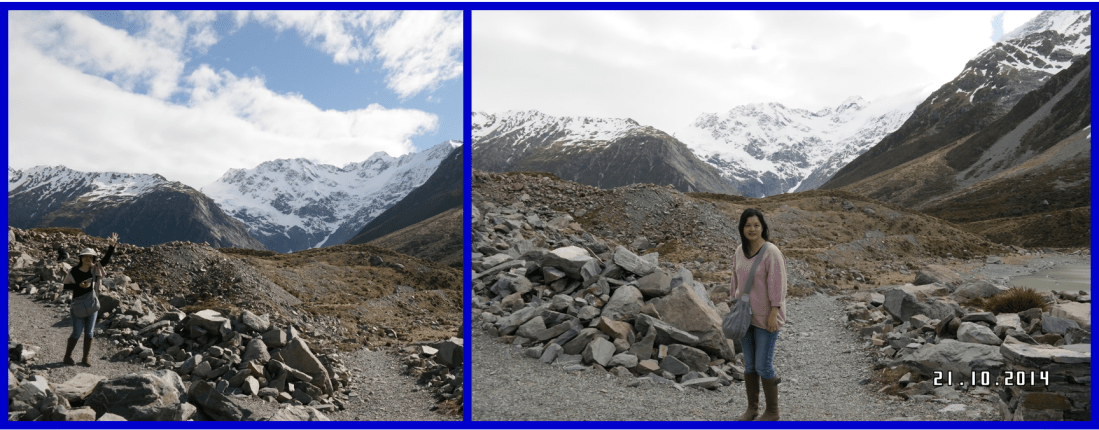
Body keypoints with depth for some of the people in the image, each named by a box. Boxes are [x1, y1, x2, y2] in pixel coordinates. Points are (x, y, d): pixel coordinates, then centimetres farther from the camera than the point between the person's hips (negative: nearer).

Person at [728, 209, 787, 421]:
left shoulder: (771, 252, -17)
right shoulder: (740, 251, 3)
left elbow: (778, 285, -19)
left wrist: (773, 315, -21)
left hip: (766, 317, -6)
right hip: (745, 315, 6)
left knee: (763, 365, -1)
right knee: (749, 363, 13)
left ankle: (772, 411, 17)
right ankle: (752, 407, 28)